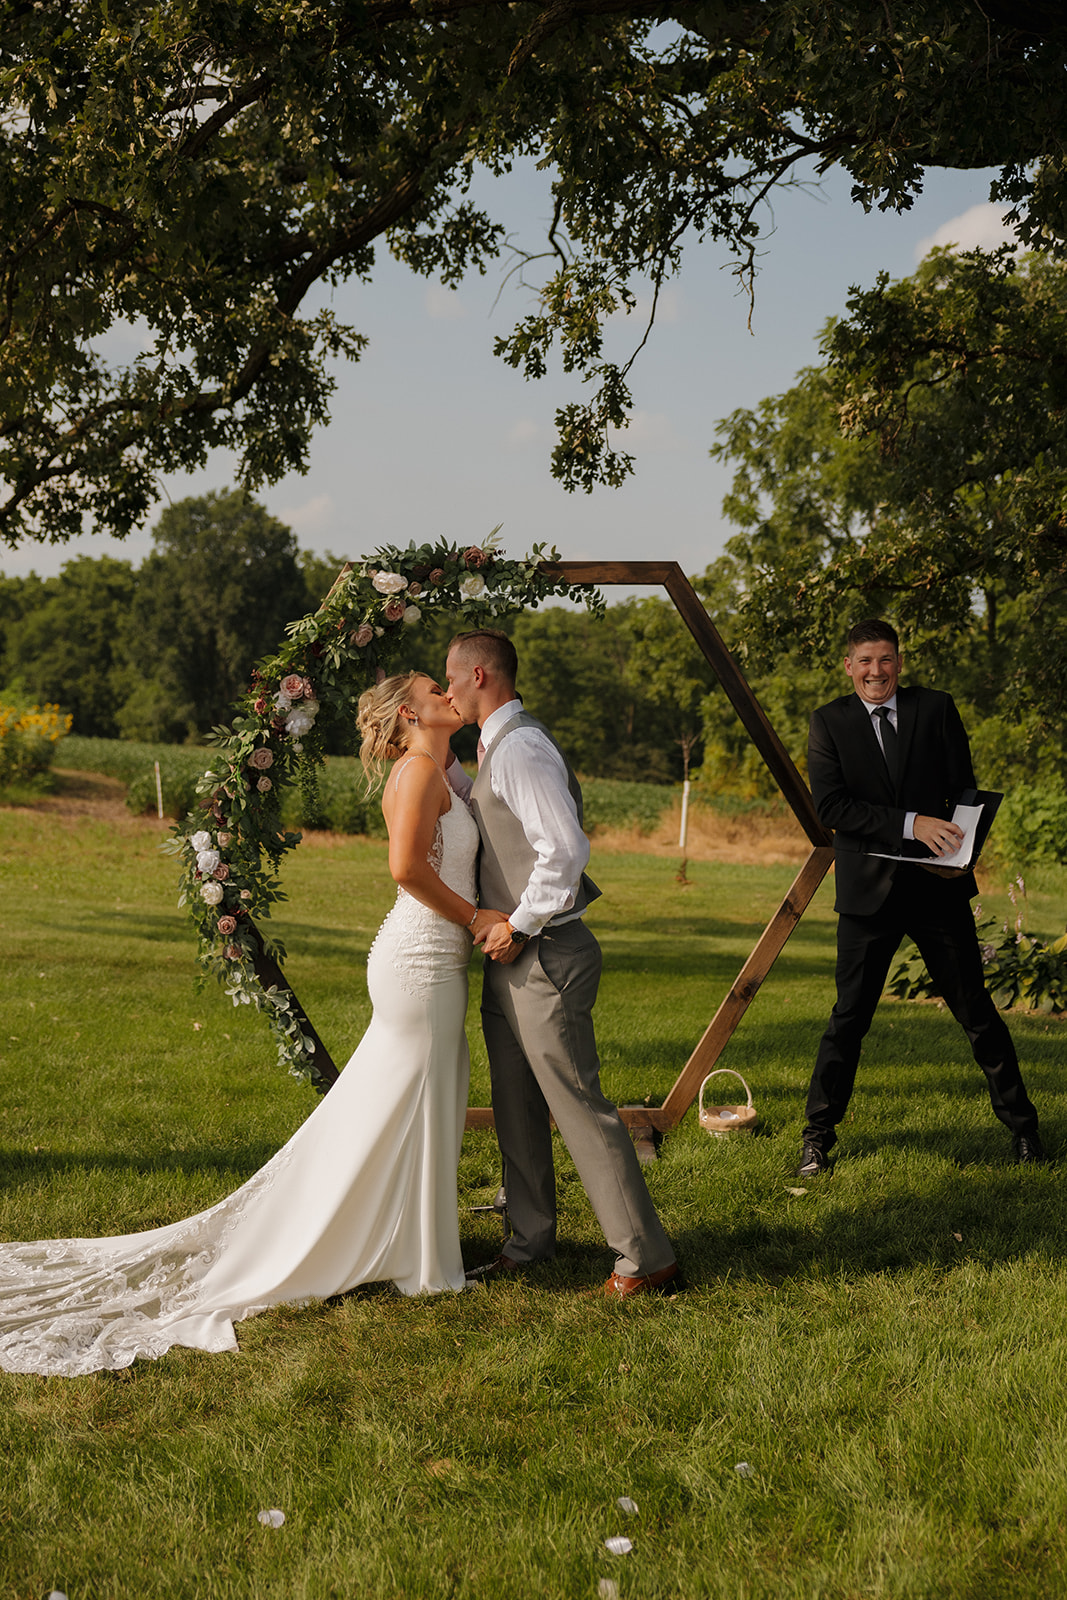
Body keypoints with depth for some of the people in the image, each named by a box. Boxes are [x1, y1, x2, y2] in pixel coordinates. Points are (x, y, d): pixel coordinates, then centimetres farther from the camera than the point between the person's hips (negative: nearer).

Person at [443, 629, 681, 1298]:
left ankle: (647, 1260, 2)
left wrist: (518, 927, -18)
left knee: (580, 1105, -6)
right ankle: (530, 1243, 30)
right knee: (516, 1108, 17)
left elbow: (566, 848, -26)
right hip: (511, 958, 10)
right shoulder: (499, 746, 14)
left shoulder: (521, 748, -18)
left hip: (543, 955, -10)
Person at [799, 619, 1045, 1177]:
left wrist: (957, 850, -15)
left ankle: (1021, 1124, 23)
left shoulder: (936, 708, 4)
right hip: (868, 890, -1)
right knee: (848, 1017, 2)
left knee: (976, 1010, 8)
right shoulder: (829, 722, 1)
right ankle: (818, 1136, 14)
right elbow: (830, 805, -10)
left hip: (939, 884, 1)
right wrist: (910, 824, -20)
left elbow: (965, 790, 5)